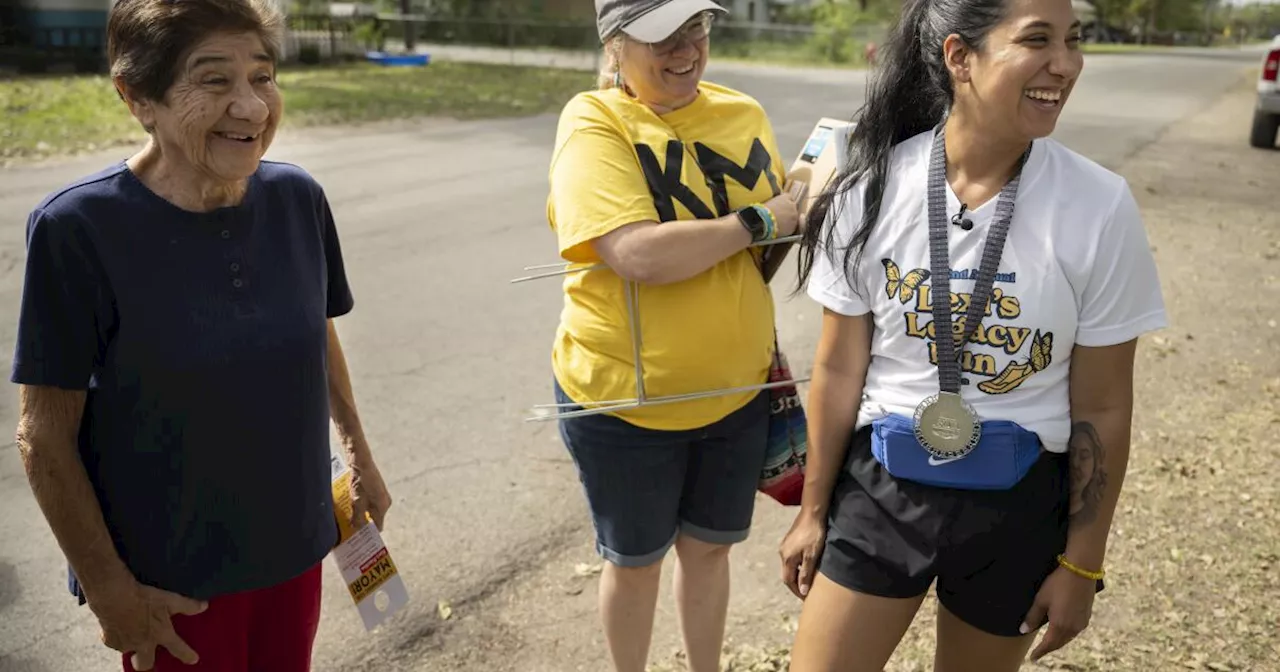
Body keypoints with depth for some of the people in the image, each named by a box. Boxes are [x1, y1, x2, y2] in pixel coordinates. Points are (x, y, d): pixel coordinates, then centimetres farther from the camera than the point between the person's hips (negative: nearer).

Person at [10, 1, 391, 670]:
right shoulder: (77, 227, -20)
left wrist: (358, 454, 15)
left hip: (293, 545, 4)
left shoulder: (297, 198, -8)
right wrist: (108, 588, -10)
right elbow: (46, 437, -13)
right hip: (169, 582, -4)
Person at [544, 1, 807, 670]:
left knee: (709, 545, 21)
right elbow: (638, 254, -29)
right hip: (624, 397, -4)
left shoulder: (743, 113, 2)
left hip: (736, 390, 5)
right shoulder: (594, 122, -15)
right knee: (635, 559, 16)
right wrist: (759, 221, -20)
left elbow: (778, 230, 17)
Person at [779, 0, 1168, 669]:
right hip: (881, 485, 0)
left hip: (1019, 502, 0)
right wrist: (813, 510, 3)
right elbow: (839, 367, -3)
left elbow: (1102, 407, -6)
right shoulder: (873, 187, -12)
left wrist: (1081, 564, -1)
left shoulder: (1098, 206, -13)